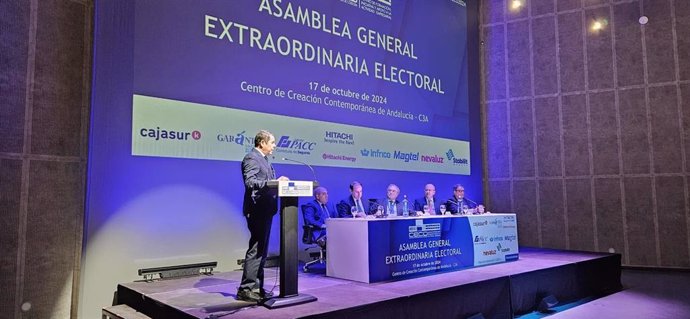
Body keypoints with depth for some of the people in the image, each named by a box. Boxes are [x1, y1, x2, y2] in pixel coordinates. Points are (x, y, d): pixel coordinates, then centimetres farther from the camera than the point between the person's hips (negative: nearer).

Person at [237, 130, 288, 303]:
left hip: (265, 210, 10)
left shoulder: (263, 159, 19)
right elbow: (250, 182, -22)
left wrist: (278, 182, 6)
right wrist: (273, 182, -30)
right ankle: (245, 289, -1)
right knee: (255, 250, -7)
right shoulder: (251, 158, -10)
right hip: (257, 210, -10)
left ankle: (256, 287, 21)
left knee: (261, 250, 13)